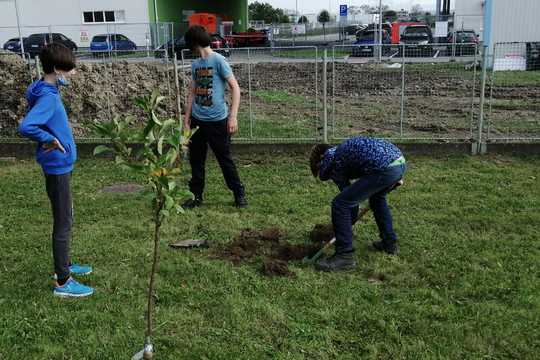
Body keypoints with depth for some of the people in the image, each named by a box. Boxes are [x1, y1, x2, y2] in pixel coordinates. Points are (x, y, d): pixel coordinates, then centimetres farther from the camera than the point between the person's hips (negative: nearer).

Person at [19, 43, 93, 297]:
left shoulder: (48, 92, 7)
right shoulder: (47, 98, -23)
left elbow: (39, 121, 21)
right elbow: (25, 127, -36)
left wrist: (53, 137, 9)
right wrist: (50, 139, -23)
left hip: (61, 165, 10)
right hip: (57, 167, -10)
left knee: (65, 217, 21)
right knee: (63, 223, -1)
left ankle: (64, 265, 37)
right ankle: (63, 283, 9)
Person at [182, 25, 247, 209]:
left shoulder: (218, 60, -9)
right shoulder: (195, 64, 10)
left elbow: (235, 88, -11)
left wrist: (233, 116, -17)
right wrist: (187, 118, 12)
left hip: (217, 120, -6)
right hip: (197, 120, 6)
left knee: (225, 159, 3)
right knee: (196, 160, 10)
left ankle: (239, 194, 18)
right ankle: (196, 195, 23)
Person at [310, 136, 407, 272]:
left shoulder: (331, 160, 10)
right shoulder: (344, 149, 32)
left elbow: (347, 193, 12)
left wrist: (350, 221, 24)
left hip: (384, 169, -9)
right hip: (401, 162, 9)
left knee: (340, 204, -3)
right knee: (377, 197, 36)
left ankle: (345, 256, 3)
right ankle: (389, 243, 40)